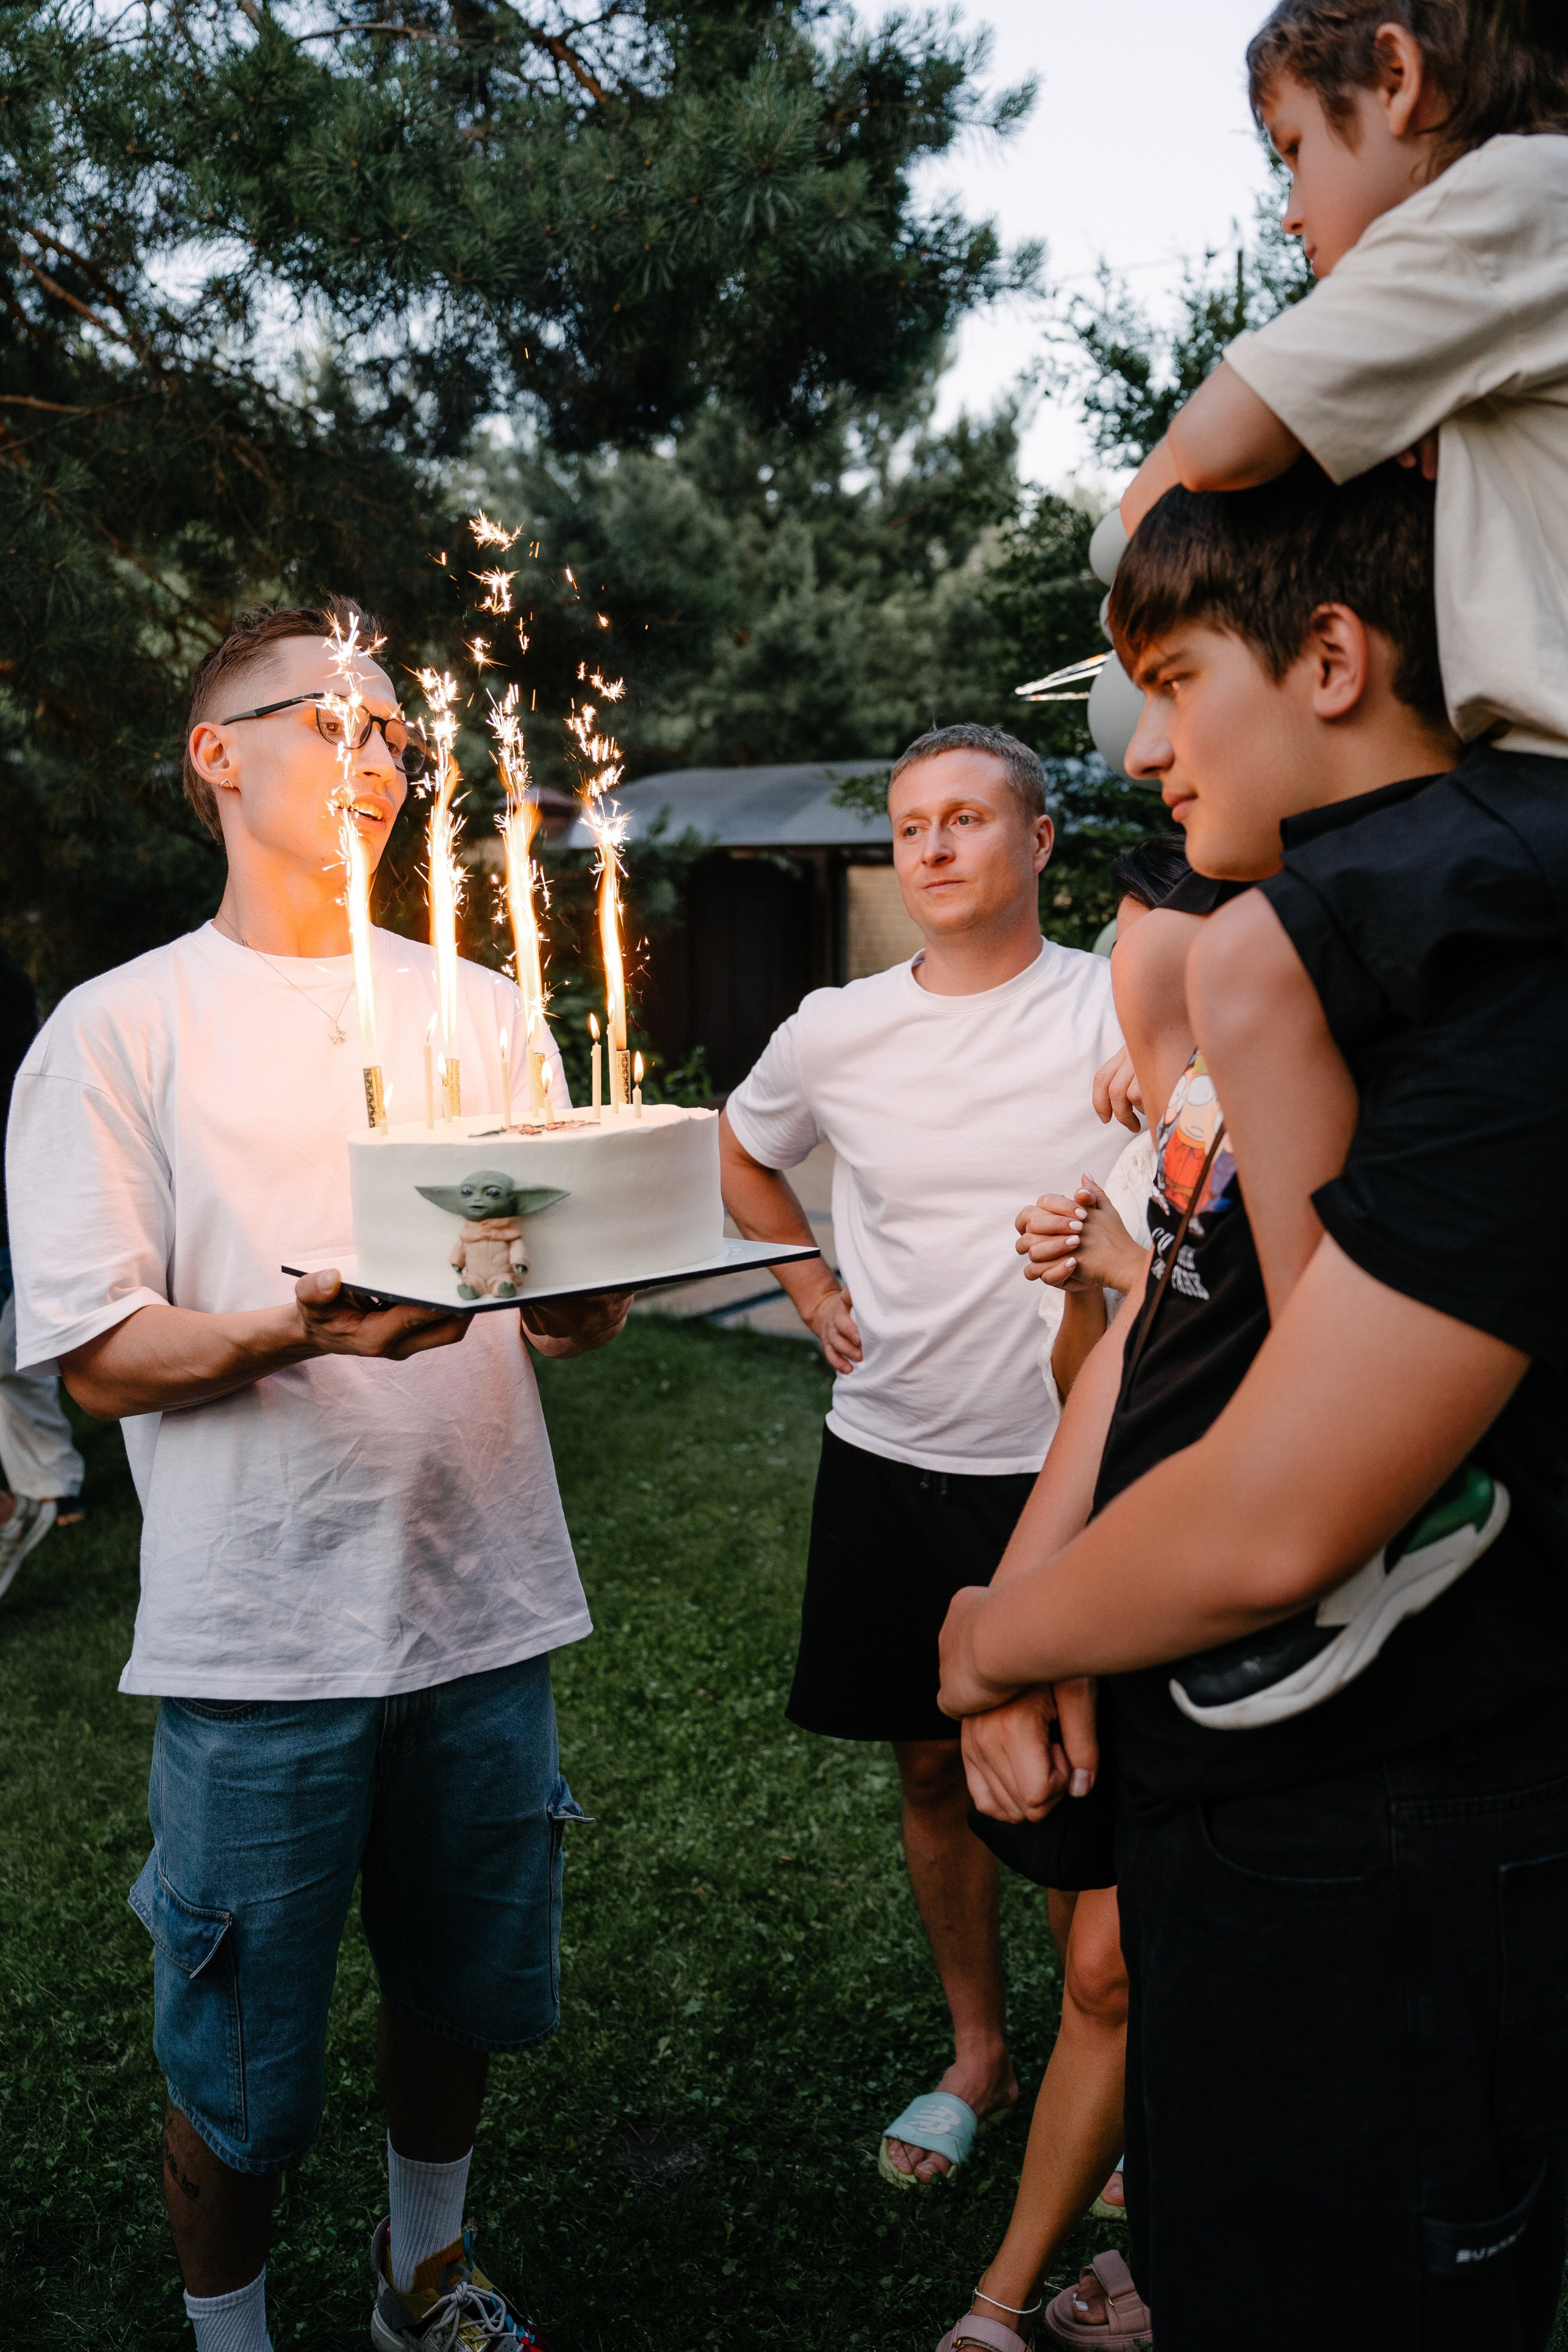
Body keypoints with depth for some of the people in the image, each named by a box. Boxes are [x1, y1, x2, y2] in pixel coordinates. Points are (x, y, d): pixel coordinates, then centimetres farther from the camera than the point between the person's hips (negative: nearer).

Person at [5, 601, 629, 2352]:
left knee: (459, 1990, 20)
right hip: (261, 1632, -4)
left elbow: (562, 1297, 10)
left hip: (484, 1600, 4)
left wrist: (580, 1304, -13)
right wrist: (295, 1329, -25)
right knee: (238, 2071, 9)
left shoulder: (481, 1008, 12)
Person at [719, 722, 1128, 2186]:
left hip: (1067, 1461, -3)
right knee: (932, 1770, 15)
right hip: (888, 1458, 3)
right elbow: (740, 1155, 21)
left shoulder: (1123, 1010, -8)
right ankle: (978, 2050, 36)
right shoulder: (836, 1033, 2)